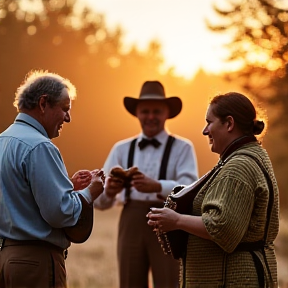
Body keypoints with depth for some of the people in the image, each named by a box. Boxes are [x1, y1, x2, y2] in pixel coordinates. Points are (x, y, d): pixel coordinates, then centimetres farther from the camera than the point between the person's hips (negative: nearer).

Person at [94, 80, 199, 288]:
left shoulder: (182, 148, 3)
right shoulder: (122, 149, 12)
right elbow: (99, 200, 6)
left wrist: (157, 187, -31)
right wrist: (109, 192, -18)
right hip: (131, 223, 3)